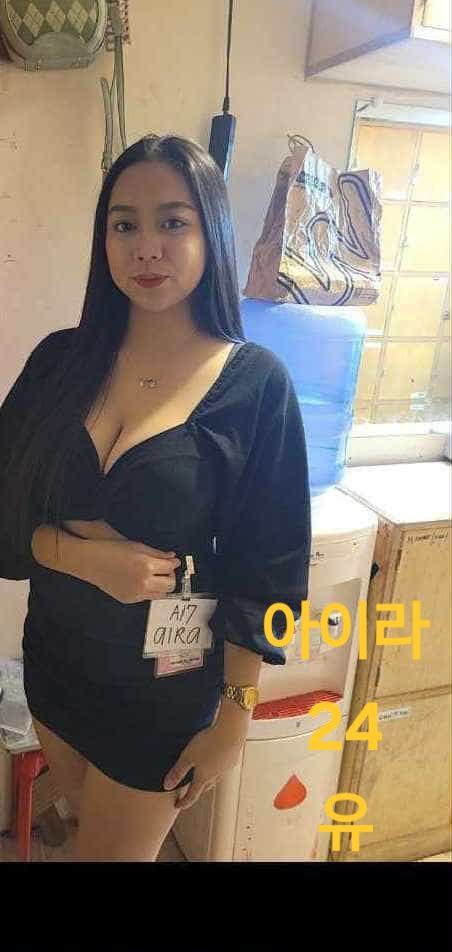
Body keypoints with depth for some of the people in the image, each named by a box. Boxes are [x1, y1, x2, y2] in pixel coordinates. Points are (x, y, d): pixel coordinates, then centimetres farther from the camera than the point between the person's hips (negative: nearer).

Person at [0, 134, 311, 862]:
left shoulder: (255, 383, -16)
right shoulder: (61, 360, -5)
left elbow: (265, 568, -12)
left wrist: (233, 717, -9)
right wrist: (84, 553, -21)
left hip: (166, 684, -4)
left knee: (115, 849, 18)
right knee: (90, 827, 28)